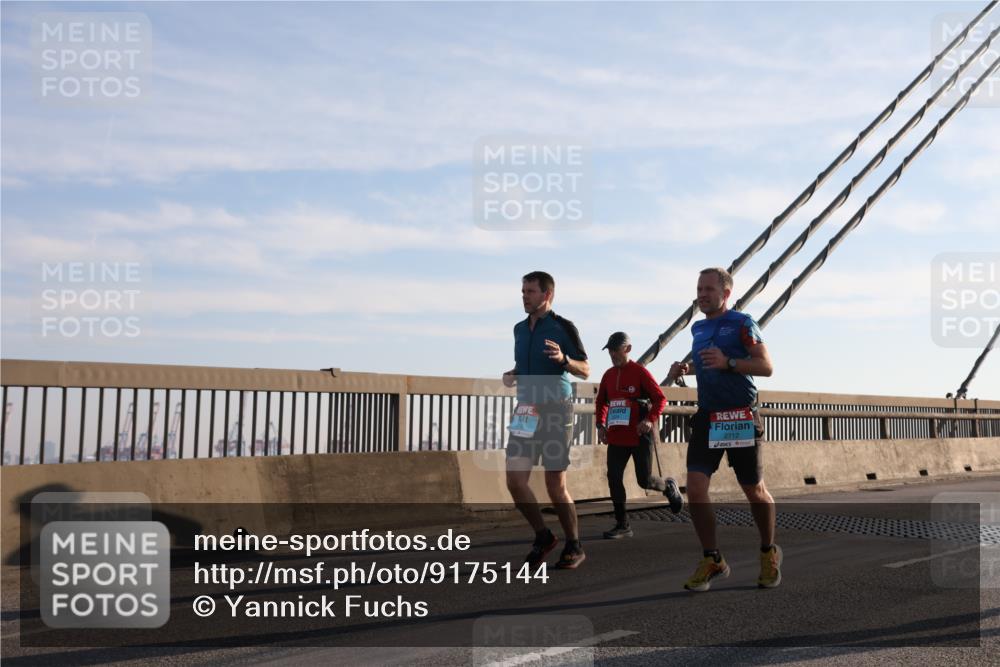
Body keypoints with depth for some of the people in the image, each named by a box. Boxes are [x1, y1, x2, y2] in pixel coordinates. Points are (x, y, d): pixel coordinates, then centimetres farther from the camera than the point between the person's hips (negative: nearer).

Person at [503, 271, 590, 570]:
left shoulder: (563, 328, -6)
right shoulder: (520, 329, 12)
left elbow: (585, 371, -5)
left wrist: (563, 359, -25)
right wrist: (512, 375, 4)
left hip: (555, 411, -6)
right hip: (525, 410, 6)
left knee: (556, 486, -2)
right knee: (515, 480, -2)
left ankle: (573, 546, 17)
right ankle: (543, 536, 18)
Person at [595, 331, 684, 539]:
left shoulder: (640, 372, -8)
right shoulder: (608, 375, 10)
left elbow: (660, 398, -9)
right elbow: (601, 402, 21)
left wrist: (650, 420, -23)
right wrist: (601, 424, 8)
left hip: (640, 436, -5)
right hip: (616, 436, 5)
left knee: (645, 480, -2)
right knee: (614, 478, -2)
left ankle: (669, 487, 33)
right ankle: (622, 525, 7)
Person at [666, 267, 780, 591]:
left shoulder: (741, 323, -6)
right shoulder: (698, 328, 14)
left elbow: (766, 367, -13)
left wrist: (727, 362, -26)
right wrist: (686, 368, 12)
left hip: (740, 418, -5)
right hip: (707, 416, 5)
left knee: (755, 492, 7)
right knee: (695, 487, -10)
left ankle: (769, 553, 31)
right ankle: (712, 560, 3)